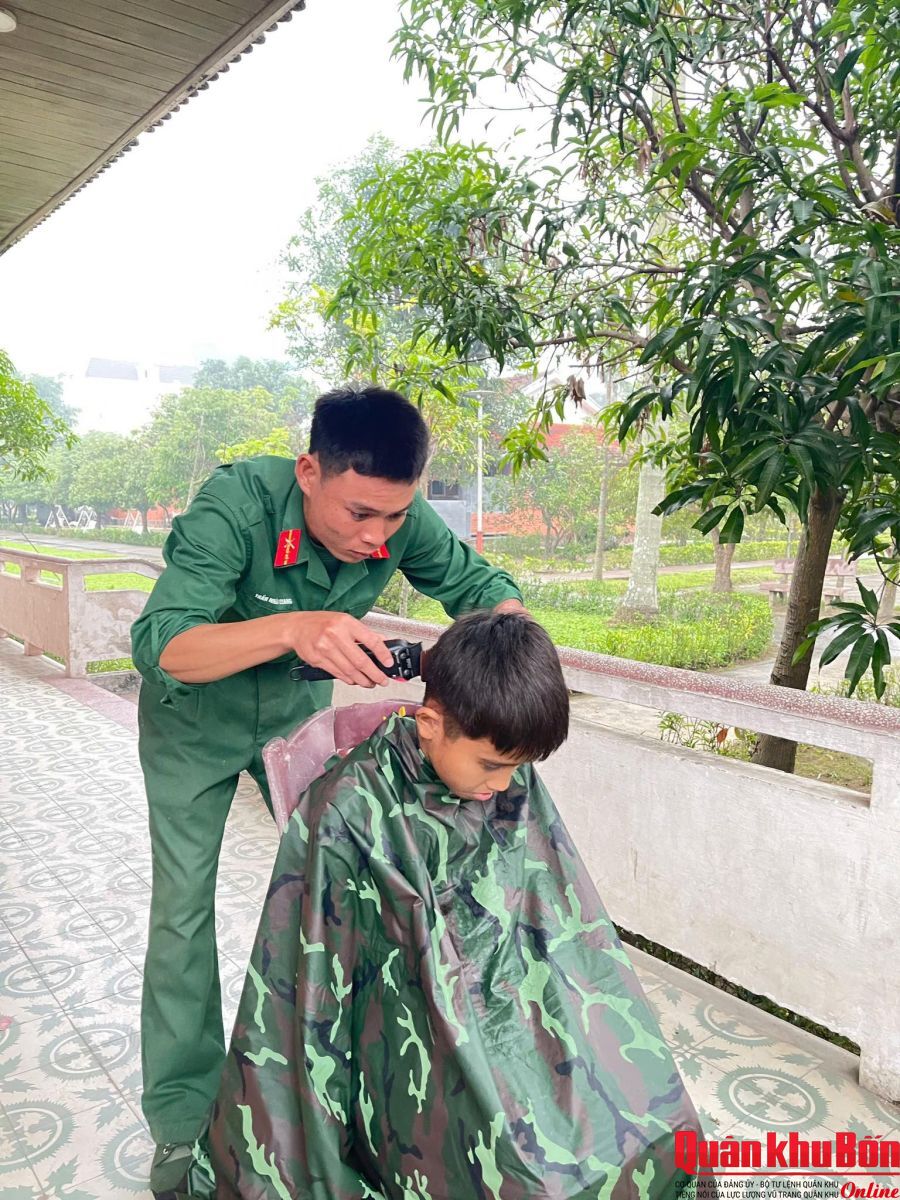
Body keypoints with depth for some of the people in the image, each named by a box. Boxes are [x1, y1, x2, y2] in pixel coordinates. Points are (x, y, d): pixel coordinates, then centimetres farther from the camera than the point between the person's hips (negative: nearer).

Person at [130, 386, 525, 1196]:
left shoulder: (400, 519, -25)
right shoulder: (236, 504, -36)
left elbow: (482, 587, -15)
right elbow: (160, 645, -44)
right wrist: (291, 628, -60)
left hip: (299, 712, 4)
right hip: (195, 721, -3)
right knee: (184, 907, 1)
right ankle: (184, 1121, 20)